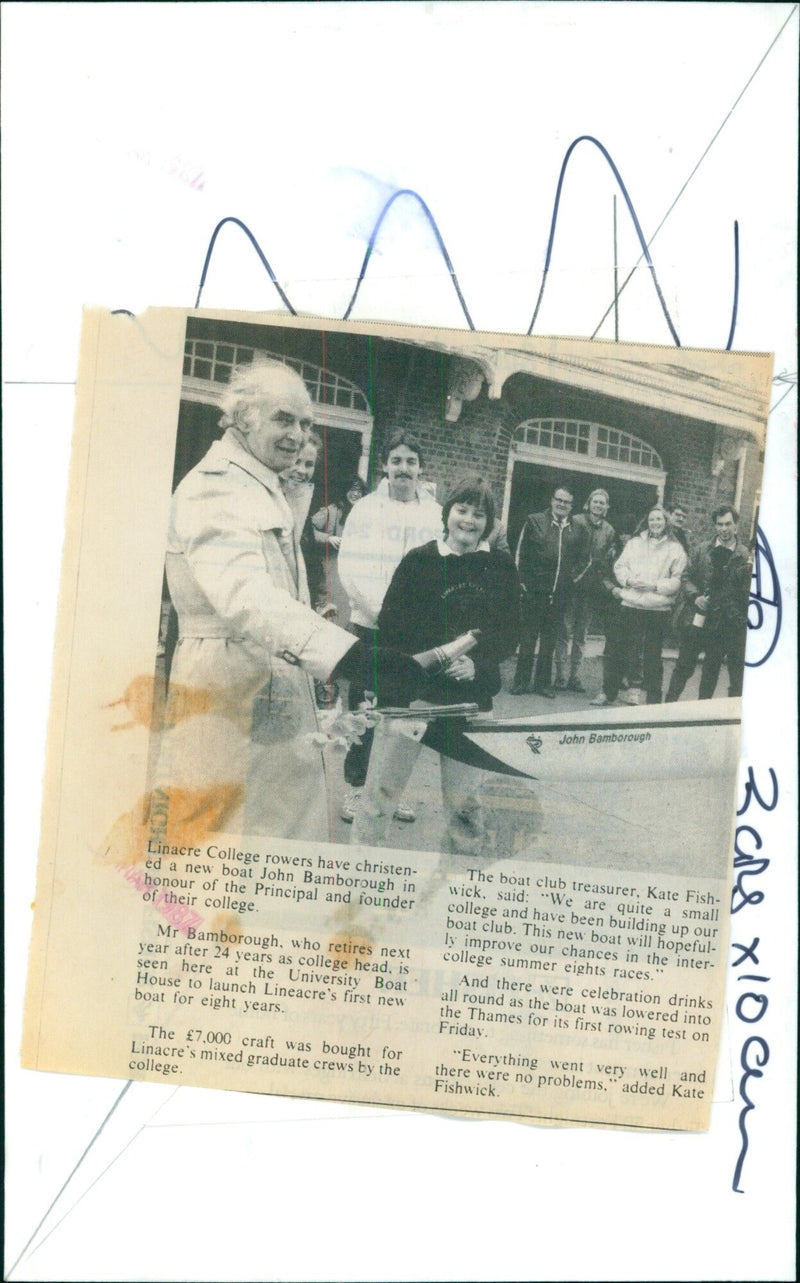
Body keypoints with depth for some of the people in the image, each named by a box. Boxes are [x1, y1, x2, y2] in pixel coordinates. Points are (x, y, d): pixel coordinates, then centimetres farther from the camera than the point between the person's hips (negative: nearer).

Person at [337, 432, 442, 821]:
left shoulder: (436, 515, 8)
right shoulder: (366, 509, 2)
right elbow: (351, 568, -4)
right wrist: (383, 610, -13)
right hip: (369, 625, -1)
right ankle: (356, 786, 13)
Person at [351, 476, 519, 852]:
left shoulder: (501, 568, 5)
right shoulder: (419, 560, -1)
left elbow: (510, 635, 6)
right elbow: (390, 627, -4)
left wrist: (478, 662, -11)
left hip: (471, 699, 2)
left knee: (463, 800, 12)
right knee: (380, 792, 2)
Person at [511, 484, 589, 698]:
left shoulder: (578, 530, 7)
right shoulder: (535, 521, 1)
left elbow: (582, 559, 15)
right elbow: (521, 553, 0)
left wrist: (573, 577, 2)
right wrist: (524, 582, -4)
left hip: (560, 594, 2)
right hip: (534, 591, -2)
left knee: (550, 640, 10)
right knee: (528, 638, 5)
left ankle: (543, 682, 18)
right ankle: (521, 681, 13)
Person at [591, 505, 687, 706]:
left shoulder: (675, 549, 2)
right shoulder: (634, 542, 11)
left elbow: (677, 581, -4)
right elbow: (619, 566, 9)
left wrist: (654, 586, -15)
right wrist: (629, 580, -9)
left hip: (658, 609, -2)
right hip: (631, 605, 2)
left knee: (652, 656, 6)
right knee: (618, 650, 5)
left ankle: (654, 699, 16)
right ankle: (608, 692, 16)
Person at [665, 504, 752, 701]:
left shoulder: (744, 556, -2)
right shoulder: (701, 551, 6)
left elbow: (747, 591, -3)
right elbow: (688, 578, 8)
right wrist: (695, 596, -8)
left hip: (722, 623, -1)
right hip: (695, 617, 1)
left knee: (712, 669, 10)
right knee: (684, 665, 8)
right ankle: (670, 702, 17)